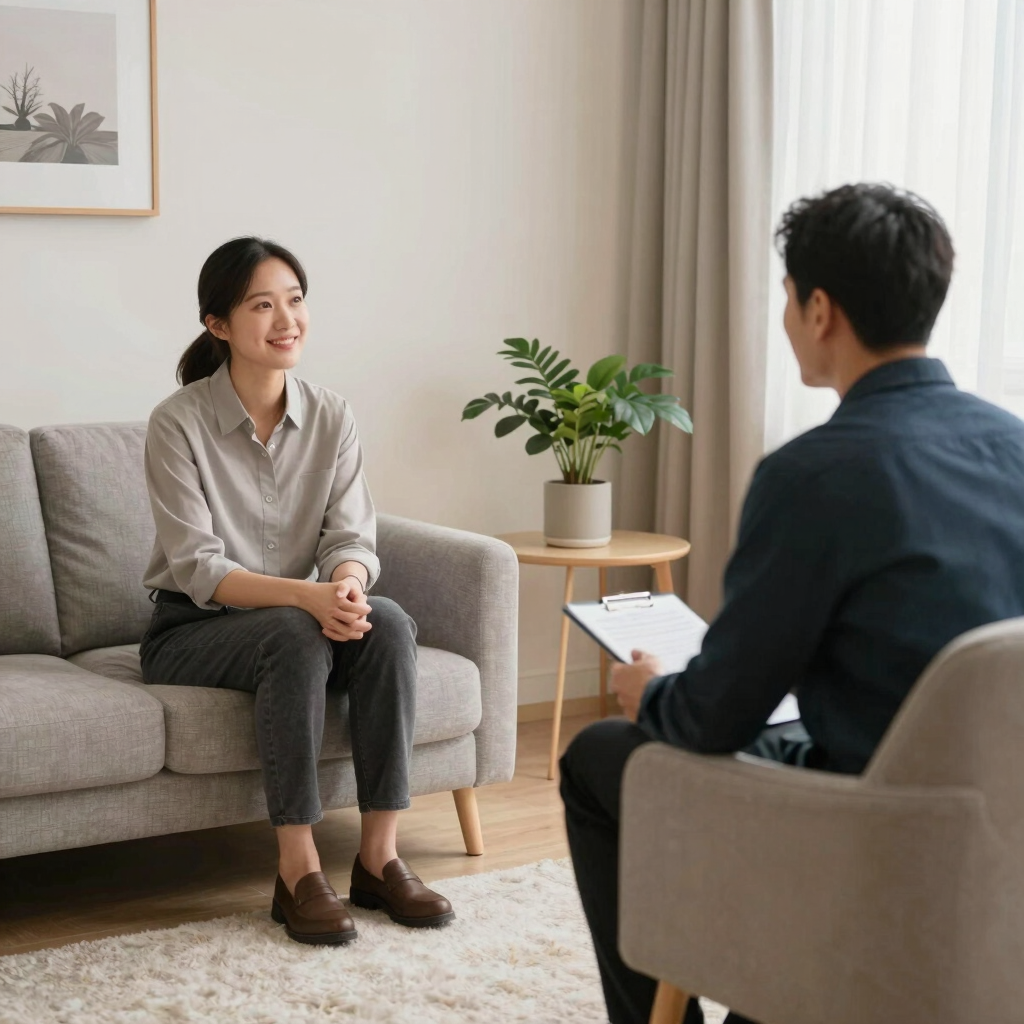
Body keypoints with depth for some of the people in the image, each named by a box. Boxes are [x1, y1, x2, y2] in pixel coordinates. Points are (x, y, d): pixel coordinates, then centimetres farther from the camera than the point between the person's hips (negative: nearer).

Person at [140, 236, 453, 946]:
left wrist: (347, 584, -30)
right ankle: (299, 873, -31)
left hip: (304, 622, 4)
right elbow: (198, 569, -18)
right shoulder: (179, 422, -12)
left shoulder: (332, 418, 1)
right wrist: (306, 596, -34)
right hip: (192, 634, -4)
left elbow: (354, 540, -4)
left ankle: (379, 855, -22)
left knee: (388, 622, -27)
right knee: (294, 634, -35)